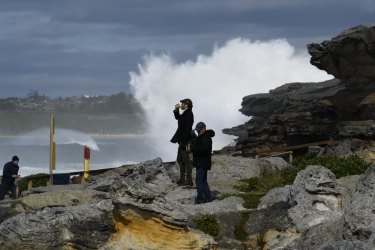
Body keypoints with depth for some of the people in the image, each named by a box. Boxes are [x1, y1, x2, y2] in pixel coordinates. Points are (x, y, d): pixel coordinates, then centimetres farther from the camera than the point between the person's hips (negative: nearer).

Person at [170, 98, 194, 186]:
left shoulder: (188, 115, -20)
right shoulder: (185, 114, 12)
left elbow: (187, 130, -25)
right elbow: (177, 117, 32)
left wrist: (183, 142, -27)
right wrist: (176, 110, 15)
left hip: (185, 141, -11)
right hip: (182, 140, 11)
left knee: (186, 161, -4)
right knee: (180, 159, 17)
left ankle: (189, 180, 1)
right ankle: (182, 178, 24)